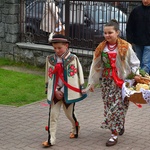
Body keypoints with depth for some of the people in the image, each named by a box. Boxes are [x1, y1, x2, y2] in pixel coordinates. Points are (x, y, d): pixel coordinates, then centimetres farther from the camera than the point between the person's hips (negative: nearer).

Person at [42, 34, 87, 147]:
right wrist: (55, 91, -3)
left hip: (68, 92, -2)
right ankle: (51, 139, 3)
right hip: (55, 92, 2)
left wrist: (82, 90, -7)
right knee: (53, 115, -1)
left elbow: (79, 75, -5)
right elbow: (49, 76, 5)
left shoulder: (73, 59, -8)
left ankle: (75, 128, 44)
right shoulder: (50, 59, 0)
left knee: (70, 113, 14)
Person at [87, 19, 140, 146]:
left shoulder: (125, 47, -7)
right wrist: (92, 82, 12)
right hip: (107, 82, 4)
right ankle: (120, 126, 31)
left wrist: (135, 75, -11)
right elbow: (96, 66, 10)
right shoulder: (101, 48, 4)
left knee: (117, 107, -6)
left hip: (121, 82, -4)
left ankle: (114, 134, 1)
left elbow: (135, 63, 1)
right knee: (108, 106, 7)